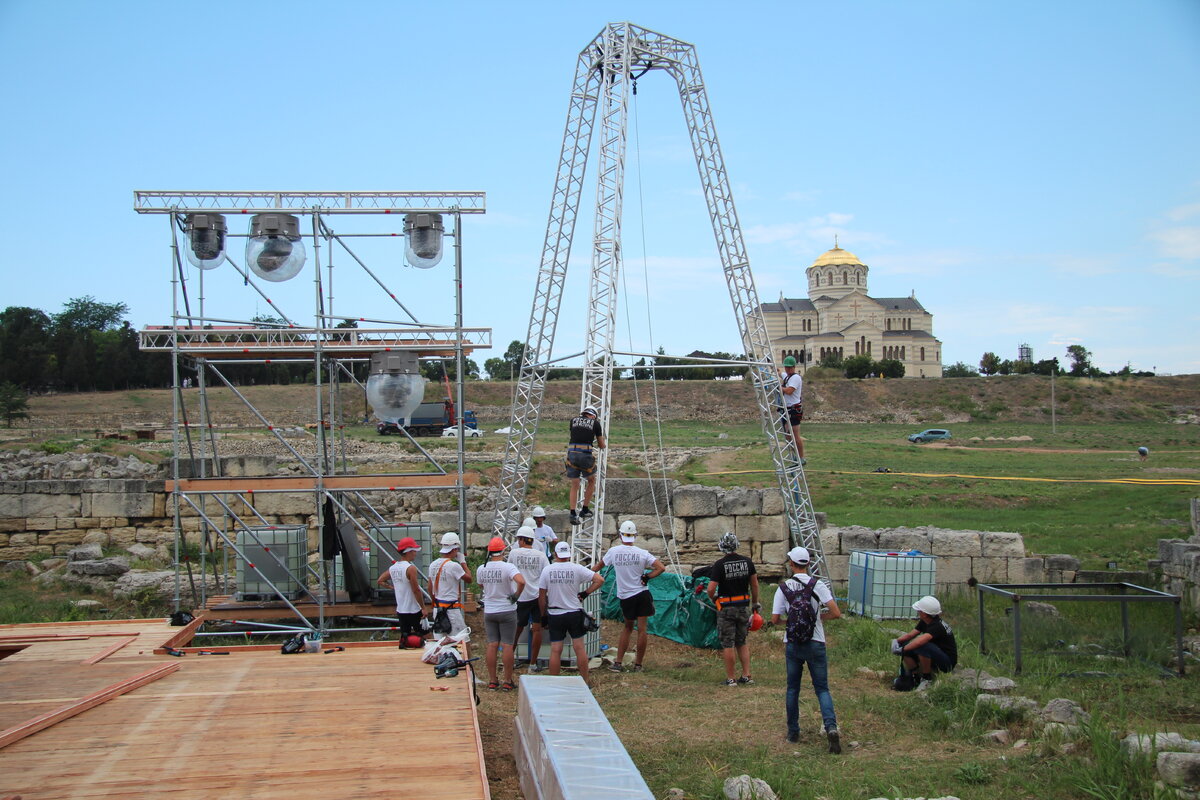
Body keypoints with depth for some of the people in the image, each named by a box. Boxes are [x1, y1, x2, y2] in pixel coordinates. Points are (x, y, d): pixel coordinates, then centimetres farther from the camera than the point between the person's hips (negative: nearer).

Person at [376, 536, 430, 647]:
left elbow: (380, 581, 16)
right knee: (421, 637, 3)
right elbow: (416, 590, -18)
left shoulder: (393, 568, 5)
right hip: (414, 610, -7)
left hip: (400, 610, 7)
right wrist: (424, 608, -13)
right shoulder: (410, 568, -17)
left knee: (404, 637, 10)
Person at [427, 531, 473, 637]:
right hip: (451, 608, -8)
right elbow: (469, 579, -5)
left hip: (437, 607, 8)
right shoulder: (454, 566, -17)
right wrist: (463, 562, 3)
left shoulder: (433, 565, 7)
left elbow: (430, 589, 14)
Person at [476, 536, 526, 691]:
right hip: (507, 611, -4)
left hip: (489, 611, 4)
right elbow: (521, 581, -32)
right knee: (507, 646, 2)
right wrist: (516, 595, -17)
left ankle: (493, 681, 12)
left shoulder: (481, 569, -1)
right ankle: (508, 682, 5)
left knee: (492, 645, 9)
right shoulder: (508, 567, -17)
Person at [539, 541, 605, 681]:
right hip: (574, 613, 0)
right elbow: (600, 580, -10)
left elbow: (541, 596, 1)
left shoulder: (547, 570, -4)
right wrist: (585, 593, -1)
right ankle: (585, 681, 11)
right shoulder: (577, 568, -6)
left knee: (555, 650, 4)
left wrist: (543, 614, 13)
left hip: (554, 615, 1)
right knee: (580, 648, 7)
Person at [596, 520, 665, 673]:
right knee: (642, 629, 4)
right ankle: (638, 665, 8)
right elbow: (661, 568, -12)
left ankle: (618, 663, 9)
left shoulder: (613, 551, -3)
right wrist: (647, 577, -4)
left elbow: (598, 566, 14)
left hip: (625, 596, 2)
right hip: (642, 594, -2)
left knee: (628, 628, 16)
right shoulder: (642, 553, -7)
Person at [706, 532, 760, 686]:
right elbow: (754, 584, 8)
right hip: (744, 607, 5)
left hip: (726, 608, -5)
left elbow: (711, 588, -19)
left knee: (728, 644, 2)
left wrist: (713, 598, 3)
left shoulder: (720, 565, -15)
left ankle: (730, 678, 5)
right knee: (742, 642, 16)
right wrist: (755, 603, 20)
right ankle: (746, 676, 13)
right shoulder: (747, 562, 0)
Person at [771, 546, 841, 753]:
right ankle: (831, 726, -16)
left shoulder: (783, 588, -3)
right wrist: (819, 615, 7)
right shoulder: (817, 585, -6)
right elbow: (836, 613, -12)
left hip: (793, 644, 1)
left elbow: (774, 620, -3)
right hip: (815, 644, -1)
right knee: (822, 689, 4)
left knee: (792, 689, 15)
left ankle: (793, 732, 19)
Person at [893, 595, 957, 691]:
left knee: (922, 646, -35)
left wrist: (902, 649, -30)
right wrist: (896, 640, -12)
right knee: (907, 647, -4)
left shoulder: (937, 626, -28)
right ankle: (914, 678, 5)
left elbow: (919, 641, -42)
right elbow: (910, 635, 7)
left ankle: (927, 679, -16)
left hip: (947, 663, -9)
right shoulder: (924, 622, 0)